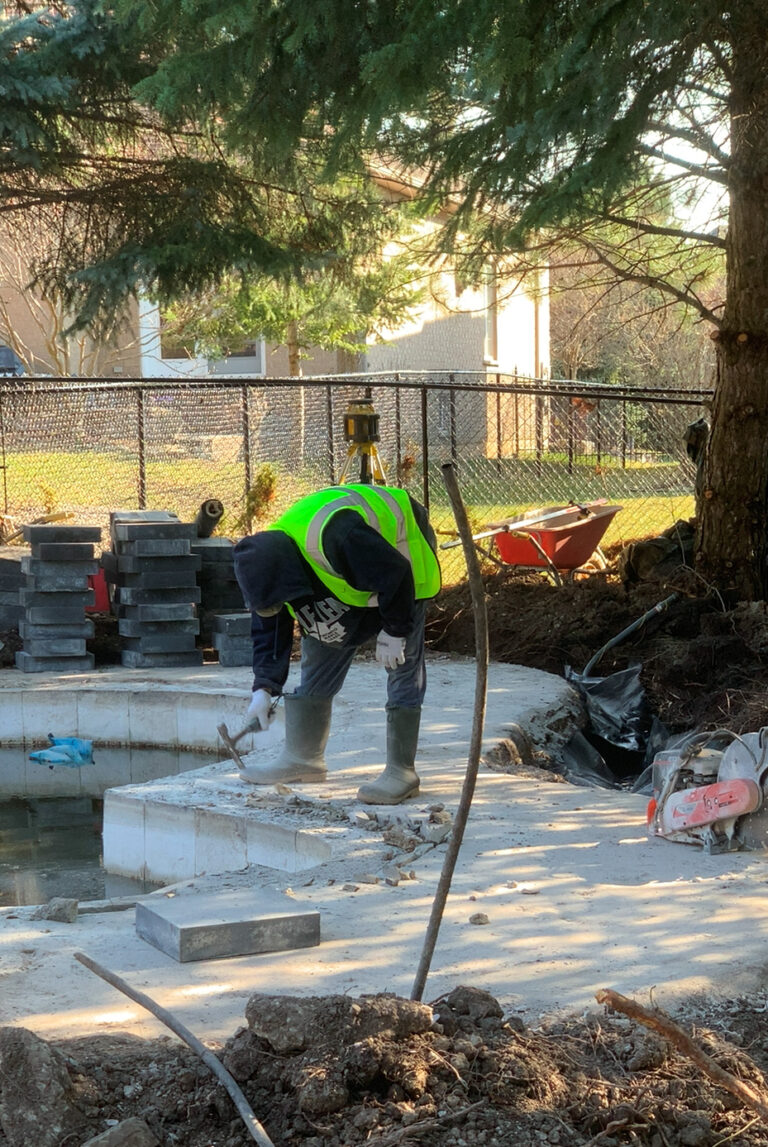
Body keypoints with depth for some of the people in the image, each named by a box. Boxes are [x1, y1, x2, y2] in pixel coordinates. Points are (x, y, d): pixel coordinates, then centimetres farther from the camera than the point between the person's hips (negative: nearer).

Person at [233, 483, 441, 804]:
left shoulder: (334, 536, -44)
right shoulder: (267, 559, -17)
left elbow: (395, 575, -33)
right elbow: (268, 630, -4)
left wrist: (394, 632, -24)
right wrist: (263, 687, -9)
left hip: (401, 553, -8)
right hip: (349, 579, 8)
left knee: (403, 666, -11)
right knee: (318, 656, 5)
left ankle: (401, 771, -8)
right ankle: (303, 757, 13)